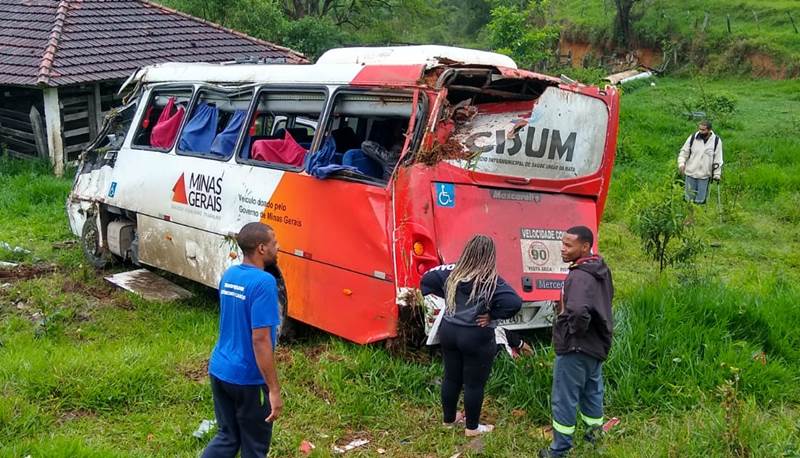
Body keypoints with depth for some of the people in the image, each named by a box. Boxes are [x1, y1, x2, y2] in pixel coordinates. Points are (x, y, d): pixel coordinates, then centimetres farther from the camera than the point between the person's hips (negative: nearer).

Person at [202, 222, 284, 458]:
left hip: (219, 369, 8)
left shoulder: (228, 275, 4)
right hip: (248, 378, -7)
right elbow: (260, 340, -26)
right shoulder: (263, 283, -22)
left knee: (226, 437, 20)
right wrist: (274, 390, -22)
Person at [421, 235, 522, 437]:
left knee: (451, 378, 19)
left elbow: (427, 279, 7)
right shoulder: (491, 281, -20)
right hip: (476, 338, -5)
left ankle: (448, 419, 36)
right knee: (474, 384, 9)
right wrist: (492, 314, -15)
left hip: (448, 331, 5)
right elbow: (514, 303, -29)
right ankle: (472, 427, 22)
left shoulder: (452, 272, -4)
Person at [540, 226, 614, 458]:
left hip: (575, 348, -9)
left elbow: (578, 312, -42)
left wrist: (575, 331, -21)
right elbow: (606, 299, 20)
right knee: (592, 392, 23)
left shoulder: (579, 277, -27)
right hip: (597, 345, 9)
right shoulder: (602, 270, 4)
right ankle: (594, 433, 37)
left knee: (564, 399, 4)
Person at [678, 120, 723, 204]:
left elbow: (718, 160, 0)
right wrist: (681, 163, -12)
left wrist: (717, 175, -2)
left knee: (700, 200, 6)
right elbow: (684, 152, 5)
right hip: (690, 173, 1)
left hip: (704, 176, -1)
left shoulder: (716, 141, -5)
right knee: (689, 199, 8)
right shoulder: (693, 138, -3)